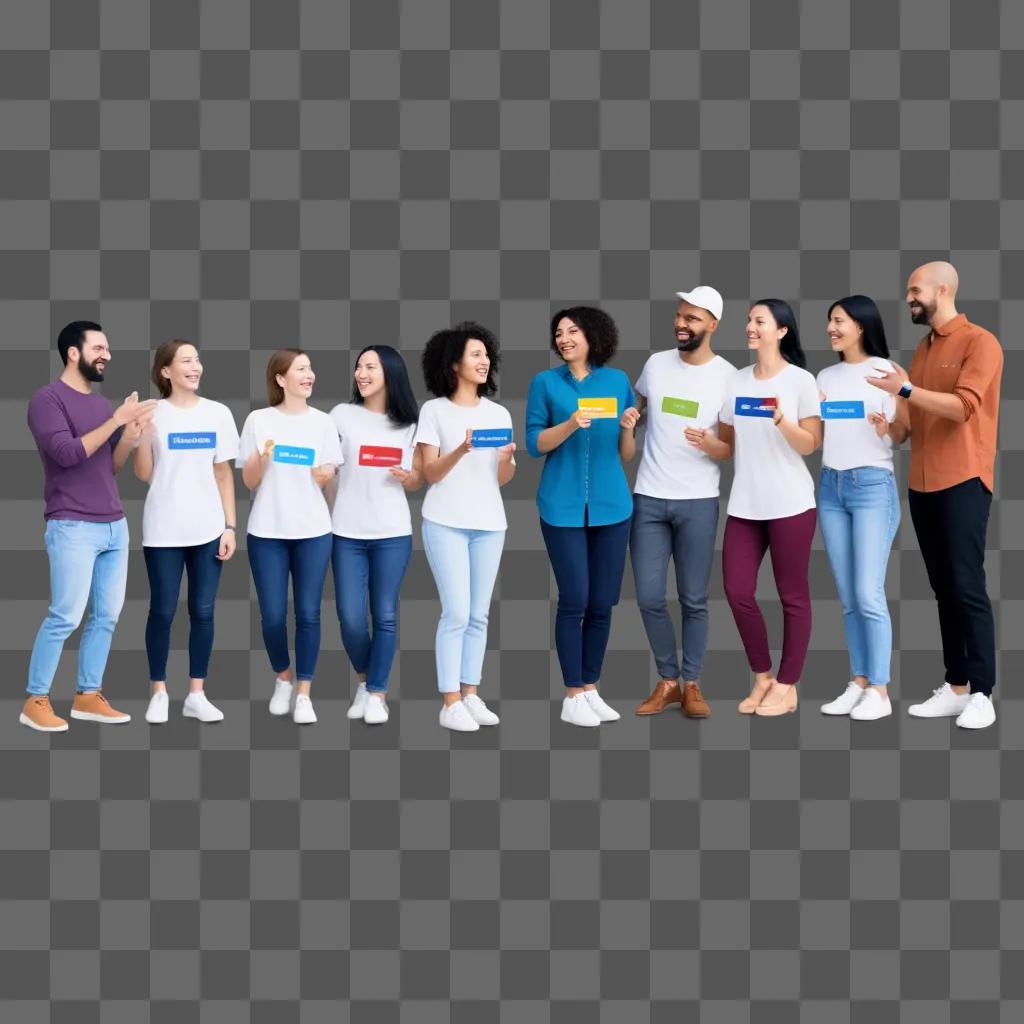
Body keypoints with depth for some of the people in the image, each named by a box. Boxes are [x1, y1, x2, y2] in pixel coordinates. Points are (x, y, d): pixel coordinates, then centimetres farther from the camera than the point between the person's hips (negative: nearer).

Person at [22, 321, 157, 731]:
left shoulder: (102, 404, 14)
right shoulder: (47, 399, -6)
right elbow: (68, 454, -18)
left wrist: (130, 435, -2)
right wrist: (116, 421, -17)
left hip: (115, 526, 7)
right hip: (72, 528, -7)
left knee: (107, 616, 7)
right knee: (65, 617, -7)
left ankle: (87, 695, 16)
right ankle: (35, 701, 3)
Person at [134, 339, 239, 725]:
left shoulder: (218, 413, 5)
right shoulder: (152, 414, -1)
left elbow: (224, 474, 7)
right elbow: (143, 475, 0)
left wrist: (230, 526, 2)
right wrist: (142, 437, -16)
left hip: (208, 530, 2)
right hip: (163, 531, -2)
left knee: (203, 612, 4)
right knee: (162, 611, 2)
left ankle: (196, 694, 12)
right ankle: (159, 693, 12)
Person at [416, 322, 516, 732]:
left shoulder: (498, 413, 10)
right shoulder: (434, 410, -2)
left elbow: (503, 479, 8)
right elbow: (430, 473, -6)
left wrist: (507, 459, -14)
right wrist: (461, 450, -23)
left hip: (489, 523, 4)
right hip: (446, 523, -4)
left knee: (479, 615, 5)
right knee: (457, 613, -9)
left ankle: (470, 695, 11)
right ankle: (450, 704, -5)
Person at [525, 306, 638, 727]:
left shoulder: (618, 381, 8)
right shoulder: (546, 382, 2)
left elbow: (626, 454, 11)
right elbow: (535, 444, -3)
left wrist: (628, 429, -9)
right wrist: (570, 425, -18)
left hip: (611, 504, 3)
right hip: (563, 505, -3)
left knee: (603, 603, 5)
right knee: (574, 601, -6)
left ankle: (591, 689, 16)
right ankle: (572, 697, 2)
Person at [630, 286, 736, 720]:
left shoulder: (729, 376, -3)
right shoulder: (655, 364, 6)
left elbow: (737, 447, -2)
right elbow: (632, 413, 23)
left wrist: (711, 446, -22)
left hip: (698, 501, -3)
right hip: (648, 499, 3)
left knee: (694, 599, 2)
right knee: (649, 597, 1)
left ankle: (692, 684, 15)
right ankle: (667, 680, 16)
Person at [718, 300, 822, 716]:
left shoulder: (800, 381, -4)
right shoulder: (736, 380, 10)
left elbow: (809, 445, -8)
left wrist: (780, 419, -23)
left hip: (789, 504, -5)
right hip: (744, 504, 5)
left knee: (792, 595, 3)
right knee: (737, 591, 1)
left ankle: (786, 686, 12)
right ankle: (762, 678, 19)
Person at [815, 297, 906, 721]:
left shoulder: (887, 370, -3)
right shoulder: (825, 376, 14)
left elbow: (903, 433, -3)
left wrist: (886, 427, -24)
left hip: (873, 485, -6)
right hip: (830, 485, 6)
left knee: (869, 594, -9)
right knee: (848, 597, 6)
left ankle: (879, 691, -4)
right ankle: (859, 682, 12)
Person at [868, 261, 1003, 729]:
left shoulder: (980, 342, -6)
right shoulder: (923, 347, 17)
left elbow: (963, 406, -18)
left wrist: (905, 390, -20)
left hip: (964, 481, -7)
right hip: (922, 483, 7)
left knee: (967, 586, -8)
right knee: (943, 588, 8)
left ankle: (982, 694, -4)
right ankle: (955, 687, 12)